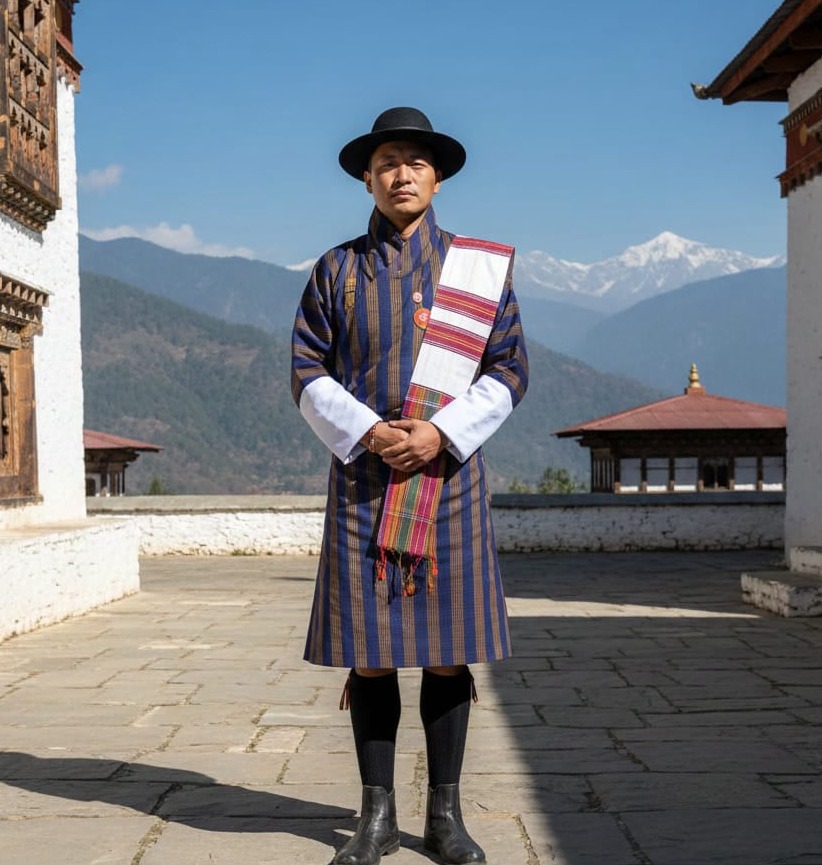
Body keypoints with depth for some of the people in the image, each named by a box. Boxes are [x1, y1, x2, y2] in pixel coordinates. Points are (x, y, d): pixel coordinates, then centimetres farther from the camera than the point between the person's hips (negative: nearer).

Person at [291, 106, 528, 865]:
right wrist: (366, 432, -12)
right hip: (363, 479, 0)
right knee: (370, 651, 2)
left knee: (447, 652, 2)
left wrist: (441, 433, -12)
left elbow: (508, 373, 3)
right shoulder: (336, 270, 9)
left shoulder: (481, 267, 7)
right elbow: (309, 376, 5)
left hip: (449, 476, 0)